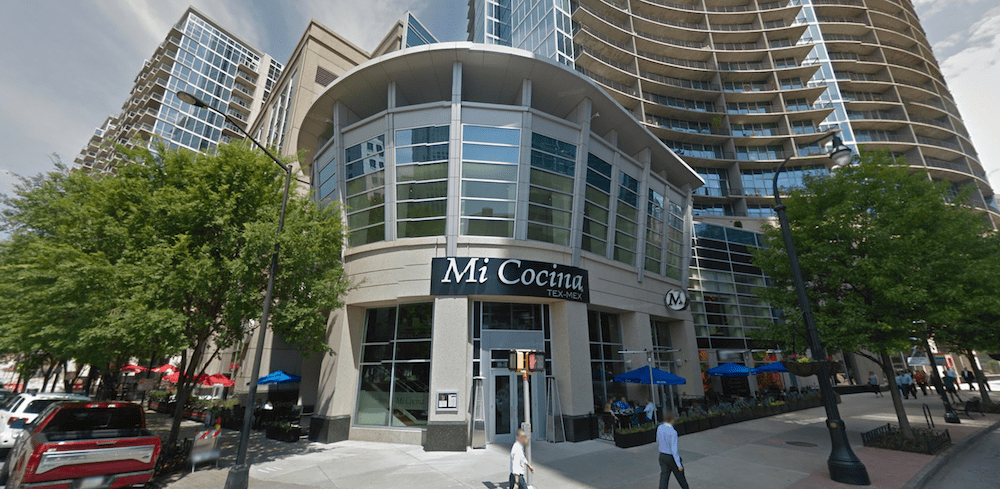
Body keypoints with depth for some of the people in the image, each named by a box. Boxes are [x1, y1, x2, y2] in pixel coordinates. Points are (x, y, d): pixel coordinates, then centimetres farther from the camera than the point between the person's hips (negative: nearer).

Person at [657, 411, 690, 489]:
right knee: (680, 475, 23)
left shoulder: (659, 428, -5)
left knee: (664, 479, 4)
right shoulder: (673, 432, -26)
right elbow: (674, 449, -26)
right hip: (672, 458, -5)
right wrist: (679, 464, -19)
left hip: (662, 456, 5)